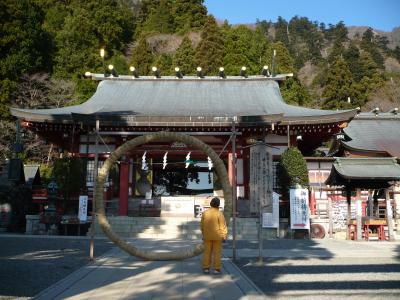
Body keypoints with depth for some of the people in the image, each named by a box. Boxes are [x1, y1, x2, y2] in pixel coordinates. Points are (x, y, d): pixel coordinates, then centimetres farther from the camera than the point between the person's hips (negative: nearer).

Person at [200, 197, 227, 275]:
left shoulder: (205, 213, -1)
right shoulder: (219, 214, -12)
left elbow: (202, 225, 4)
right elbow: (223, 226, -11)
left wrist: (203, 234, 15)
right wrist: (224, 236, -2)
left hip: (207, 236, 3)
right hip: (217, 236, -3)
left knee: (207, 252, 9)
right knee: (217, 253, 4)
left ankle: (206, 268, 12)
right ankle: (217, 269, 6)